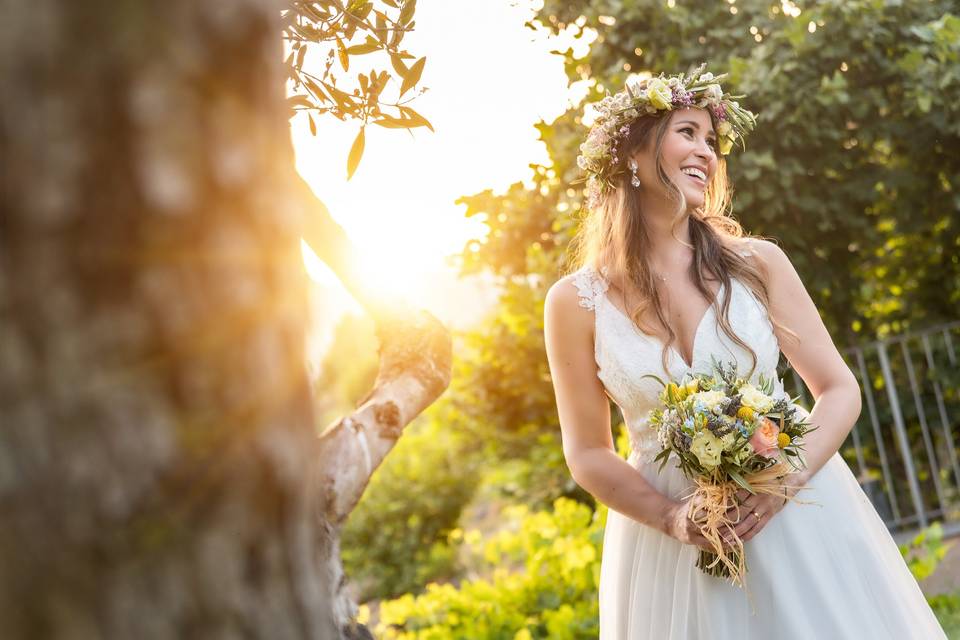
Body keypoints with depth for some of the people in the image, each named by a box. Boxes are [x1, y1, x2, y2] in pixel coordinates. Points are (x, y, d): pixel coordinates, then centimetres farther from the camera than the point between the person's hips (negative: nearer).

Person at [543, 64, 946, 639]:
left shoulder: (758, 263, -3)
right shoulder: (576, 302, -5)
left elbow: (840, 390, -1)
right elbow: (588, 452, 0)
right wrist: (672, 517, -15)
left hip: (799, 520, 1)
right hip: (675, 541, -1)